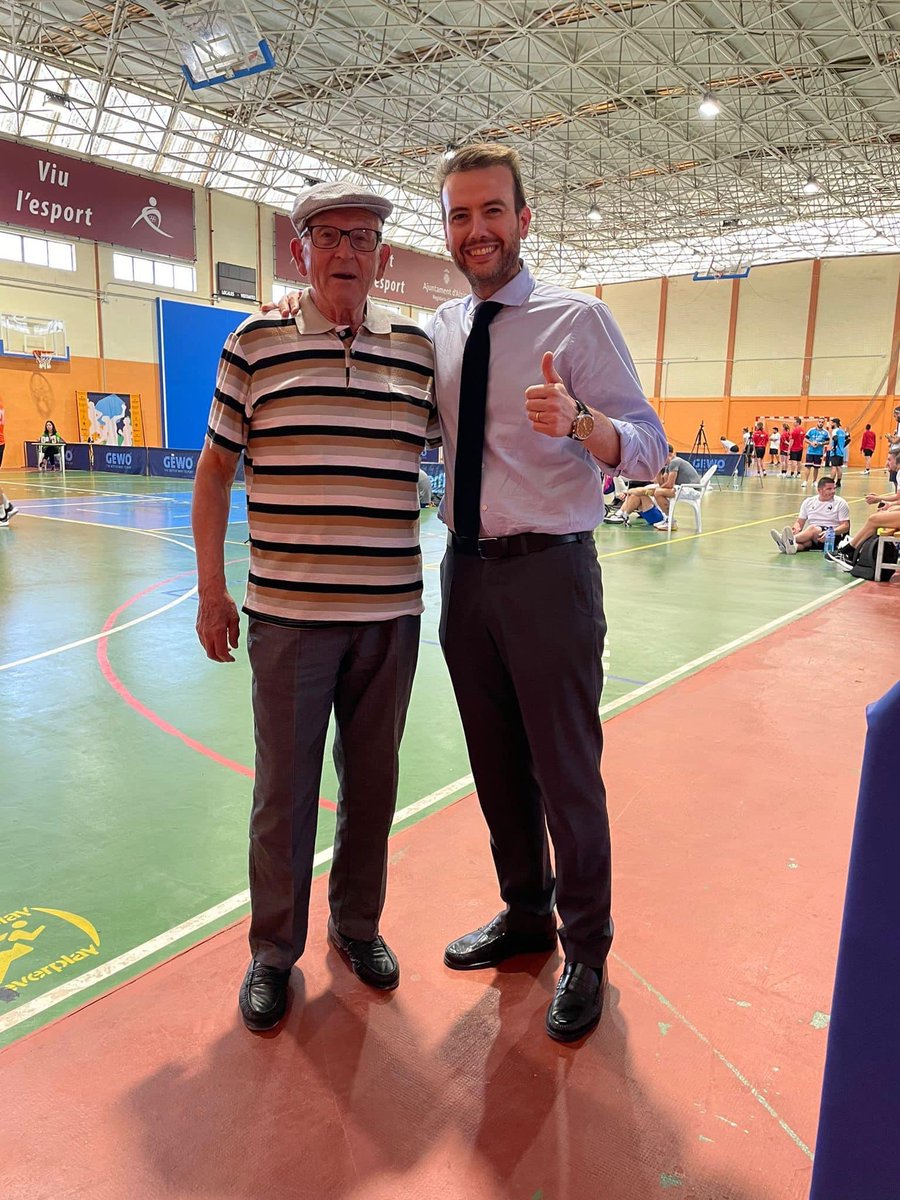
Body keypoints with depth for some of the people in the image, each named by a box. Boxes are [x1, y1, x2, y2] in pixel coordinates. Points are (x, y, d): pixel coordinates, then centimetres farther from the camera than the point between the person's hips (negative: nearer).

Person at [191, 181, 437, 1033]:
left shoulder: (417, 347, 7)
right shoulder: (256, 342, 0)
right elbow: (215, 467, 4)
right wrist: (210, 590, 2)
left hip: (390, 611, 3)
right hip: (288, 611, -2)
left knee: (372, 776, 14)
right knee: (284, 786, 7)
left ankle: (357, 924, 36)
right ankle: (273, 949, 29)